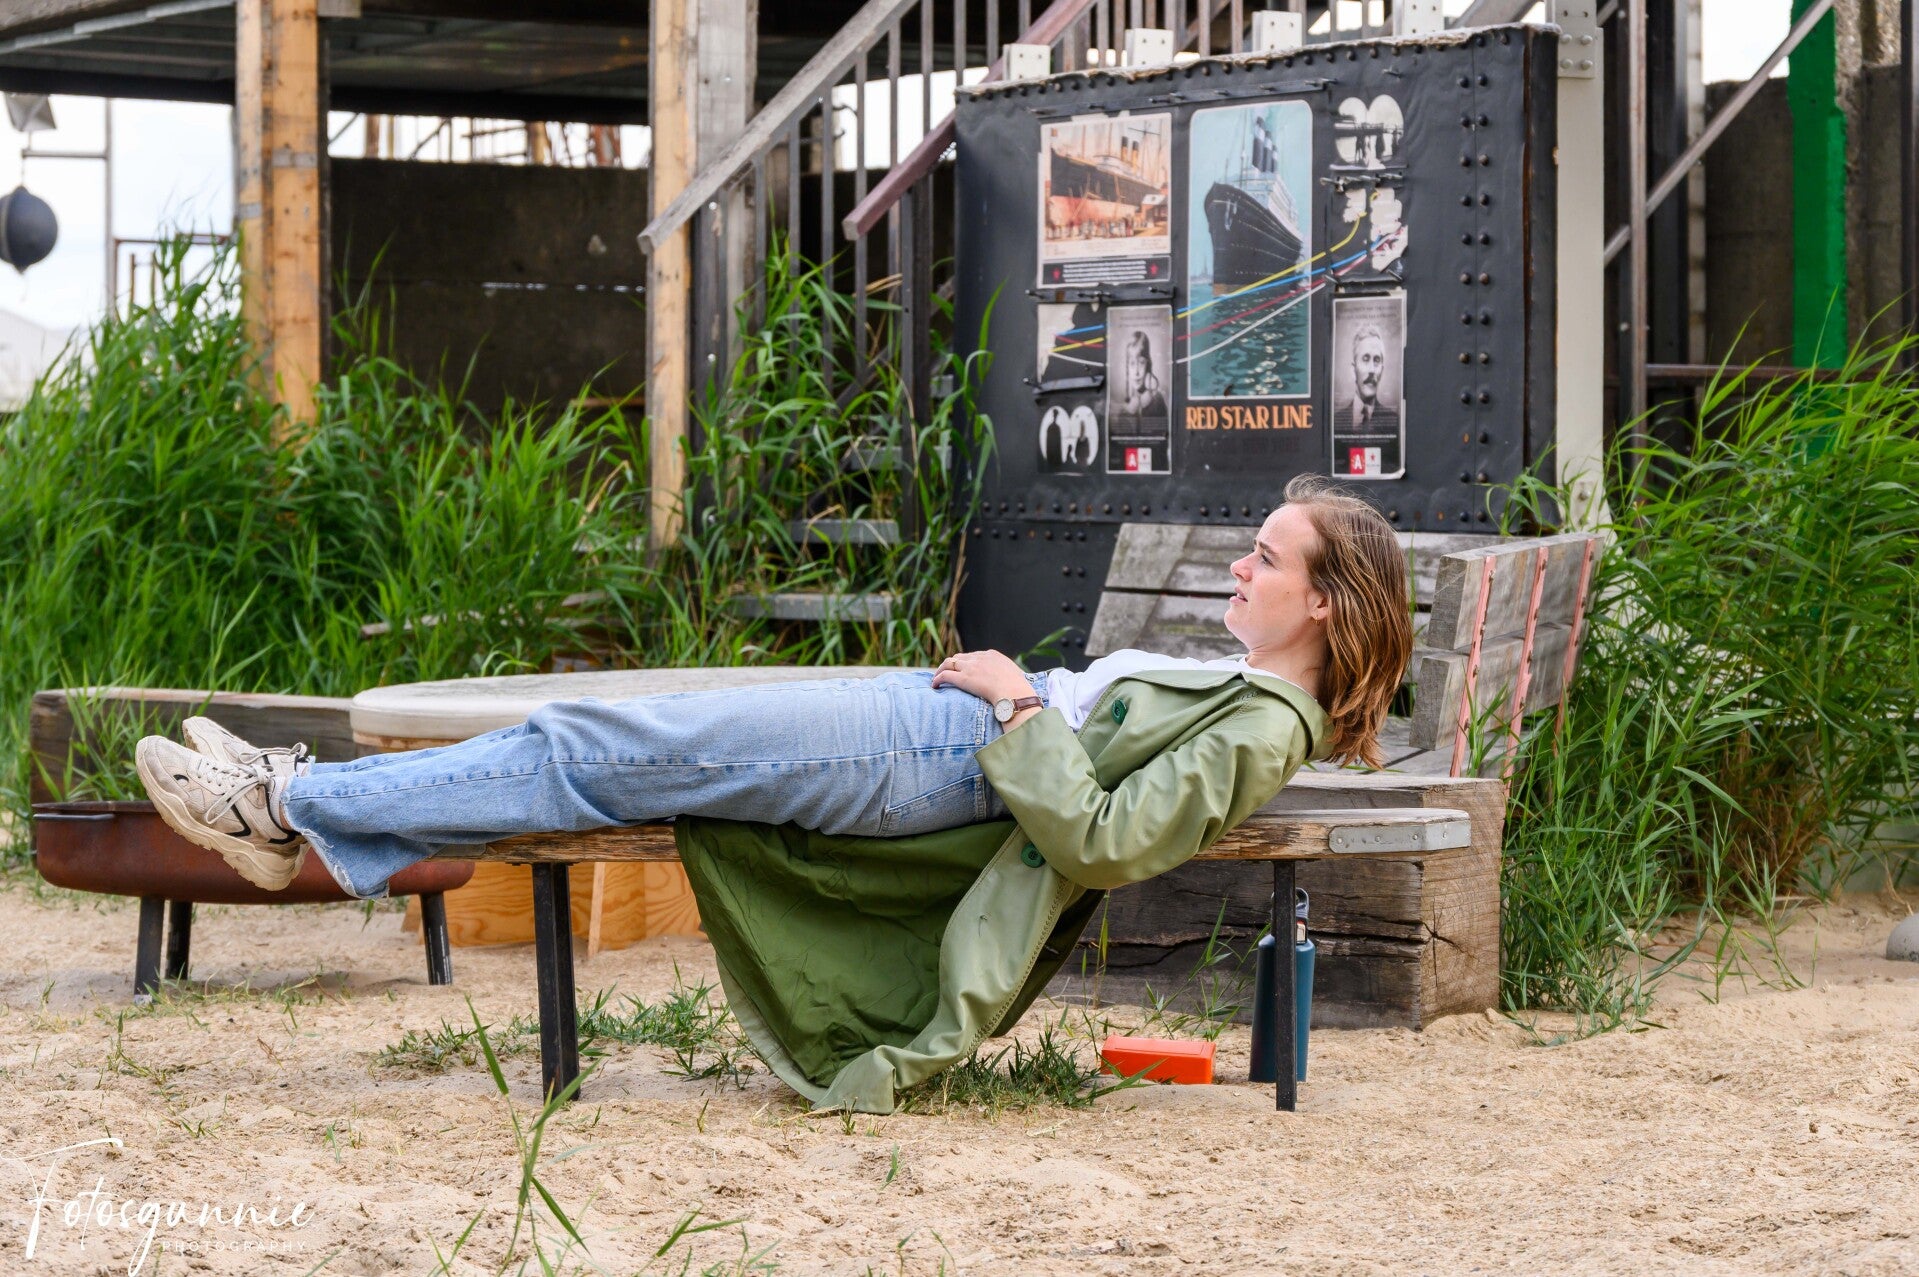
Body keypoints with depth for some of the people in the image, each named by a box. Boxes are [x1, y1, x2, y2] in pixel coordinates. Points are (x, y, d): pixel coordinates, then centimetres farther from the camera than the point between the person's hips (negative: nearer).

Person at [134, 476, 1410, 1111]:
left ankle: (296, 808, -5)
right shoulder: (1240, 685, 16)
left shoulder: (1263, 729, -13)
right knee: (605, 733, 2)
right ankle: (310, 815, 4)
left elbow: (1097, 843, -24)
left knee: (604, 751, -11)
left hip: (936, 763, -9)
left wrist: (1018, 706, -18)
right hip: (933, 717, 9)